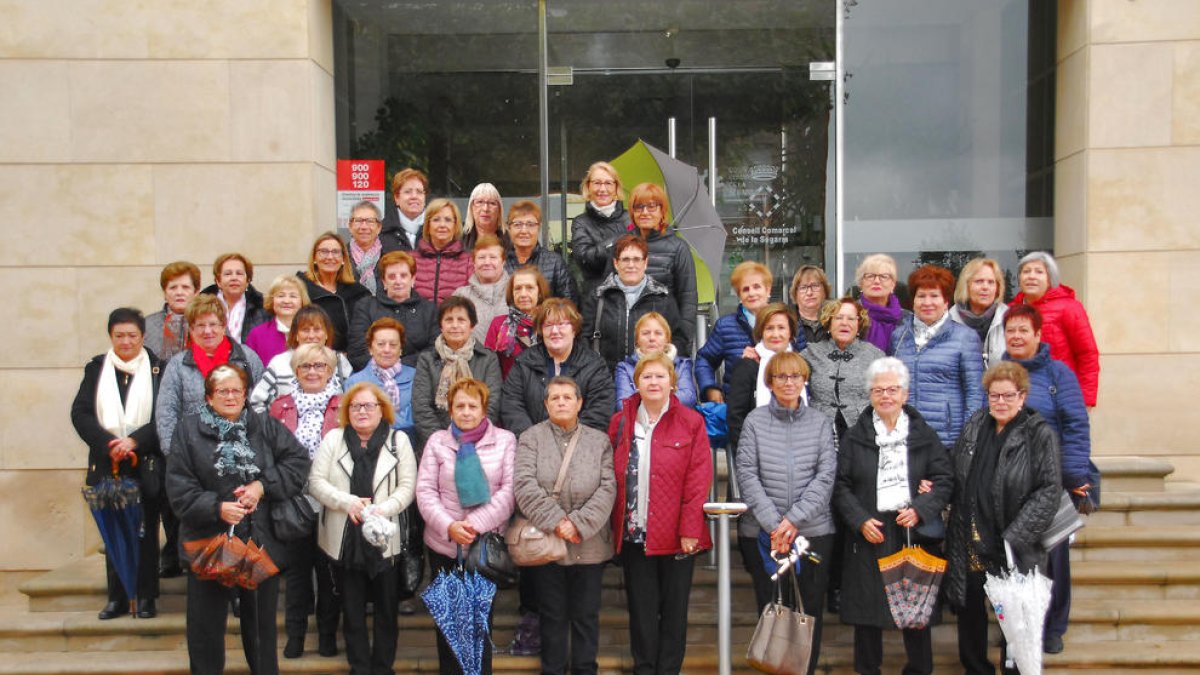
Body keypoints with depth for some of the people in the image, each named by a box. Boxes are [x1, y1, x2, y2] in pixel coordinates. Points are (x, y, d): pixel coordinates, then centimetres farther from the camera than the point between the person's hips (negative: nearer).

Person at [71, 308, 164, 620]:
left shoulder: (158, 369, 0)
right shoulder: (96, 369, 8)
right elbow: (80, 413, 0)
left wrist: (135, 441, -17)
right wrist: (109, 444, -13)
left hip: (146, 465, -2)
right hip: (107, 464, 2)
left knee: (145, 531, 2)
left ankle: (146, 597, 11)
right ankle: (117, 598, 17)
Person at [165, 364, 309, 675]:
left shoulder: (265, 426, 3)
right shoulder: (188, 429, -2)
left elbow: (299, 460, -3)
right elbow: (179, 487, -7)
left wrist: (263, 486, -15)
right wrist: (216, 507, -19)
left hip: (260, 542, 1)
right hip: (209, 541, -1)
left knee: (261, 619, 15)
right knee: (206, 623, 10)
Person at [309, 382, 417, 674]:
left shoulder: (398, 440, 3)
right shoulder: (333, 439, 4)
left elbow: (407, 486, -3)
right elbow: (316, 481, -2)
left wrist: (384, 509, -20)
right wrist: (347, 502, -16)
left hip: (384, 539, 0)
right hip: (344, 539, 1)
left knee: (386, 609, 9)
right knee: (352, 610, 11)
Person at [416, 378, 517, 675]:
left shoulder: (505, 440, 1)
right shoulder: (437, 441, 5)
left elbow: (510, 490, -8)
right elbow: (425, 490, -1)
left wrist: (477, 524, -18)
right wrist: (448, 526, -16)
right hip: (444, 545, 2)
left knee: (482, 616, 6)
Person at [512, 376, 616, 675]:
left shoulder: (599, 441, 5)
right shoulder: (531, 438, 0)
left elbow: (607, 488, -4)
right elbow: (524, 485, -11)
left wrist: (579, 523, -15)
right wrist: (556, 522, -18)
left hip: (589, 544, 1)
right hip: (545, 542, -1)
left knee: (586, 615, 10)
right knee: (552, 614, 10)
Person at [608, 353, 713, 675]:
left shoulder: (691, 422, -2)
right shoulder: (620, 422, 6)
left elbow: (699, 479, -7)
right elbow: (612, 478, 6)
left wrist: (689, 529, -13)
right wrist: (615, 526, -1)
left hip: (676, 535, -2)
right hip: (634, 534, 2)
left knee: (674, 609, 8)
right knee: (641, 609, 9)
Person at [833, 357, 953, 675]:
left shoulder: (924, 434, 7)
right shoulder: (855, 436, 5)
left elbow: (944, 479, 3)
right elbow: (841, 486, 3)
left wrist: (919, 510, -12)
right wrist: (860, 521, -9)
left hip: (915, 532, 1)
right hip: (869, 534, 0)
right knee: (866, 608, 4)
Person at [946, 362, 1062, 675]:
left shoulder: (1039, 434, -8)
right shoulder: (974, 426, 7)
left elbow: (1049, 492, -13)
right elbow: (954, 475, 17)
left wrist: (1014, 539, -18)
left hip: (1012, 549, -4)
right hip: (968, 545, 5)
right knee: (969, 609, 15)